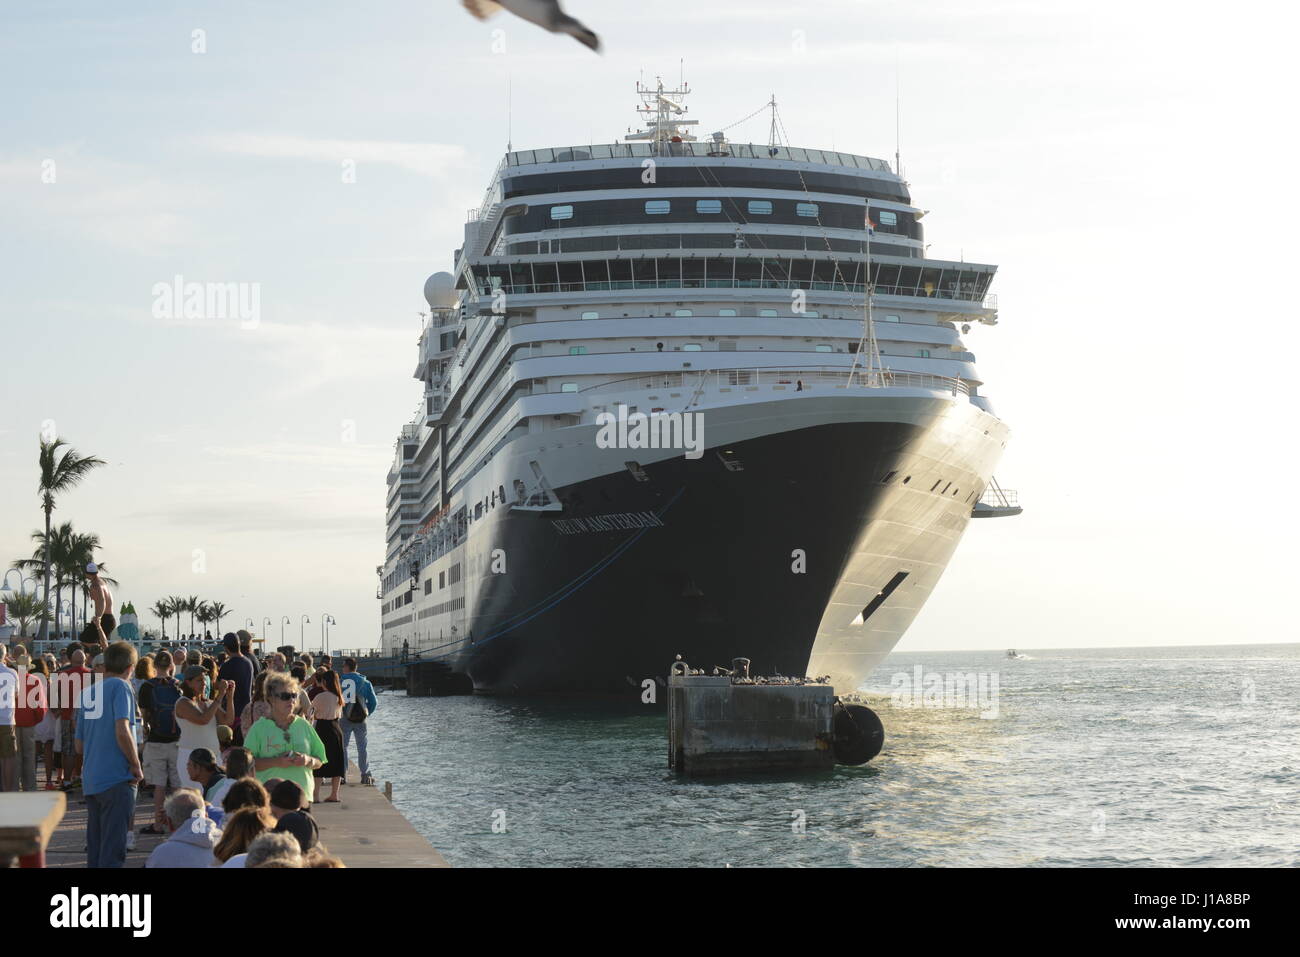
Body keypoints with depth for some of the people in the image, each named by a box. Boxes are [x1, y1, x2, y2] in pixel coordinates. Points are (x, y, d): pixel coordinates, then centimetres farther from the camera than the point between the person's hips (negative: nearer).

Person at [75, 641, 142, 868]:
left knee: (94, 847, 13)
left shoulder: (87, 692, 13)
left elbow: (79, 746, 17)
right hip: (117, 779, -7)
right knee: (113, 850, -6)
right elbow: (122, 731, -19)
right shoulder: (121, 687, -7)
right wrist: (136, 765, -8)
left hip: (90, 780, 7)